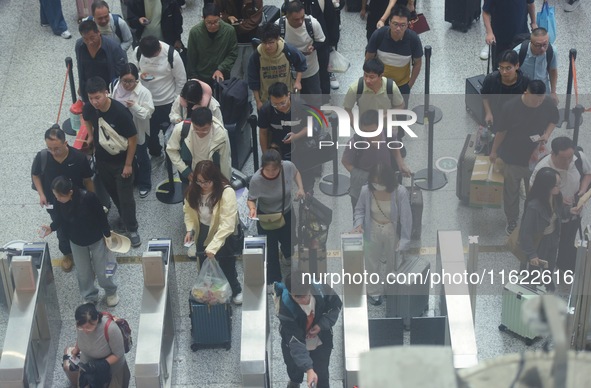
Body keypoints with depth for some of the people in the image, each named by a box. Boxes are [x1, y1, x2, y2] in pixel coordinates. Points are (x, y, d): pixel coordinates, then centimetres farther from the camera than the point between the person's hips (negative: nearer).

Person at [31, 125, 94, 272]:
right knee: (62, 231, 21)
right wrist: (41, 194, -12)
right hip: (54, 204, 1)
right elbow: (35, 175, -3)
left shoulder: (78, 157, -28)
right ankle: (67, 254, 50)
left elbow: (87, 180, -12)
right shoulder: (41, 157, -25)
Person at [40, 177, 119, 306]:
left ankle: (111, 292, 43)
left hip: (96, 239, -3)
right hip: (76, 241, 4)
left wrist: (108, 235, -10)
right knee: (83, 272, 17)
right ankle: (90, 297, 41)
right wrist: (52, 227, -17)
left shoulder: (88, 197, -35)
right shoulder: (59, 202, -22)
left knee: (102, 269, 14)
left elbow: (101, 216, -20)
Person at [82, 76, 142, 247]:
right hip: (102, 160, 5)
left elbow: (133, 139, -20)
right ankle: (124, 217, 47)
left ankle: (131, 228, 25)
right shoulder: (89, 108, -17)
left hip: (121, 161, -5)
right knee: (113, 193, 22)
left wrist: (128, 164, -15)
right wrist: (90, 136, 3)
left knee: (126, 197, 6)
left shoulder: (120, 112, -31)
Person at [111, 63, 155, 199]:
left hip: (138, 132, -4)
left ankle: (144, 184, 37)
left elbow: (148, 113, -24)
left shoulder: (144, 92, -25)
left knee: (142, 158, 17)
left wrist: (135, 106, -38)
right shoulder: (116, 88, -12)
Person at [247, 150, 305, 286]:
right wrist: (252, 208, -41)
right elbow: (251, 199, -20)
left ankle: (287, 256, 68)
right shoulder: (256, 180, -35)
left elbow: (296, 173, -2)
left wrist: (300, 188, -14)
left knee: (287, 239, 30)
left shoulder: (288, 166, -27)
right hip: (266, 217, -4)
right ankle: (274, 282, 27)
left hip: (286, 213, 4)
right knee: (270, 250, 6)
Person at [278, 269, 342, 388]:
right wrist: (308, 369, -44)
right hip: (294, 345, 0)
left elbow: (336, 305, -9)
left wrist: (322, 325, -23)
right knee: (294, 369, 29)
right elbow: (295, 342, -36)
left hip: (321, 342, 0)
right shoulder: (286, 308, -39)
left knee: (322, 374, 14)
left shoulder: (321, 289, -31)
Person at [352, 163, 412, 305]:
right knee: (372, 262, 19)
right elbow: (359, 210, -3)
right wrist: (358, 223, -21)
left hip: (392, 232, -1)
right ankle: (374, 291, 44)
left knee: (392, 261, 23)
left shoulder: (400, 192, -29)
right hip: (373, 232, 1)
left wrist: (404, 240, -17)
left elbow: (406, 217, -19)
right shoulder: (366, 191, -23)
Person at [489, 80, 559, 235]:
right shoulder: (510, 107, -26)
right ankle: (512, 221, 40)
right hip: (512, 157, -2)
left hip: (535, 157, 2)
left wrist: (547, 134, -17)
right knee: (511, 192, 17)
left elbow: (554, 120, 3)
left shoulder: (549, 104, -18)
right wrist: (494, 151, 1)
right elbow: (501, 131, -11)